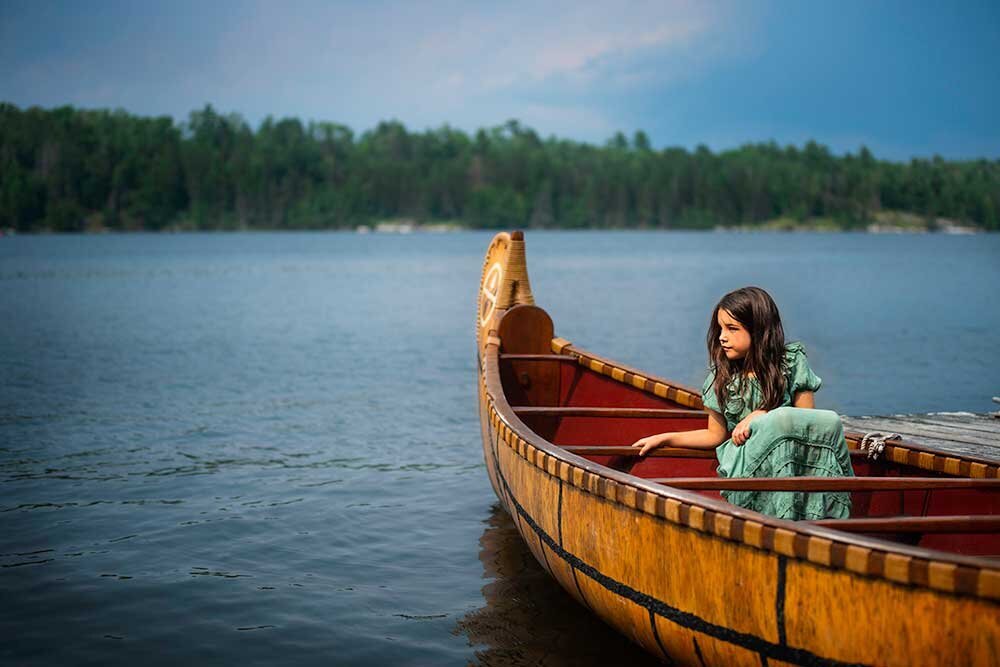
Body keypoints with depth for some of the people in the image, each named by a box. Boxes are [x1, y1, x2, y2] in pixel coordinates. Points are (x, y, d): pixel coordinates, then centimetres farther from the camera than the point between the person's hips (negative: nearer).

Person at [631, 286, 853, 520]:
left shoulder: (791, 362, 3)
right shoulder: (721, 375, 8)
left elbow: (808, 419, 0)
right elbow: (716, 435, 14)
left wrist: (763, 417, -12)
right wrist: (664, 438, 10)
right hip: (742, 464, 0)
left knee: (829, 422, -30)